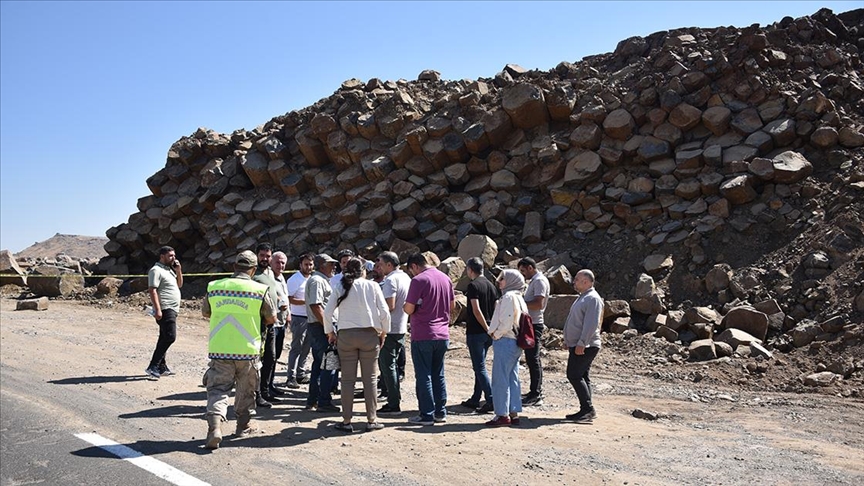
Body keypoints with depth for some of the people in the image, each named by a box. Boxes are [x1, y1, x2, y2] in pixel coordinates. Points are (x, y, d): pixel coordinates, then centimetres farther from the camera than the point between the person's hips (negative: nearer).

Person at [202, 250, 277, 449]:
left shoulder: (214, 287, -1)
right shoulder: (260, 290, -7)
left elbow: (205, 312, 14)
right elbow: (271, 318, 3)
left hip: (219, 349, 1)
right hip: (247, 350, -1)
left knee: (218, 389, 6)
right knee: (245, 390, 18)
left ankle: (215, 426, -14)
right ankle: (243, 425, 31)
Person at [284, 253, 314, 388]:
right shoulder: (294, 279, -8)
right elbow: (289, 299, -13)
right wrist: (305, 302, -19)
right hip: (299, 318, -7)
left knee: (305, 349, 11)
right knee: (296, 348, -6)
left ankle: (301, 374, 20)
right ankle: (291, 378, -3)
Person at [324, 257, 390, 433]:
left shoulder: (340, 288, 4)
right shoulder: (372, 286, 1)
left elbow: (327, 313, 1)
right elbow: (384, 312, -3)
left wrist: (330, 333, 13)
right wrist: (383, 333, 9)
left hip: (345, 335, 1)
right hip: (369, 334, -1)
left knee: (347, 379, 6)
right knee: (369, 378, 7)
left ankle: (346, 421, 10)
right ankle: (371, 420, 12)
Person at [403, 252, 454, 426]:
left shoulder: (419, 280, -13)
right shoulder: (445, 278, 8)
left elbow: (409, 309, -15)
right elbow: (452, 304, 17)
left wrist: (404, 306, 6)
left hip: (422, 335, -6)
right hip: (442, 335, 6)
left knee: (423, 375, 2)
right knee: (438, 374, 15)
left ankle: (427, 415, 5)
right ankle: (440, 412, 19)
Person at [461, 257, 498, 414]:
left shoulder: (473, 285, -13)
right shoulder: (491, 286, 11)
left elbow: (476, 310, -21)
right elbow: (496, 309, 12)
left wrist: (487, 329, -16)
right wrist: (491, 328, 15)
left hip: (476, 332, -8)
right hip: (487, 332, 8)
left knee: (480, 367, -4)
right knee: (479, 366, 16)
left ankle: (491, 400, -8)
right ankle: (475, 400, 23)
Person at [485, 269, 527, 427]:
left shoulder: (508, 297, -14)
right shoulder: (518, 298, 15)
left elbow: (506, 324, -21)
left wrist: (495, 335, -7)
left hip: (505, 342, -10)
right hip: (514, 343, 10)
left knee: (500, 379, -3)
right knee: (512, 379, 11)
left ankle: (503, 415, 1)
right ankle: (513, 414, 16)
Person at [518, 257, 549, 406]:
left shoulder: (539, 281, -14)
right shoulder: (534, 281, 18)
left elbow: (538, 304, -24)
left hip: (534, 325, -11)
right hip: (530, 324, 11)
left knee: (533, 360, -8)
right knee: (532, 359, 15)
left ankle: (535, 395, -4)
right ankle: (536, 392, 23)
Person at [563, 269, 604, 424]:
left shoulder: (593, 298, -14)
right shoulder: (583, 297, 19)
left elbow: (591, 324, -23)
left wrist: (581, 343, -26)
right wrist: (568, 340, 24)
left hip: (585, 346, -10)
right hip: (577, 345, 10)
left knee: (574, 375, -13)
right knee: (581, 377, 10)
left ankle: (588, 408, -10)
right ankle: (587, 411, 14)